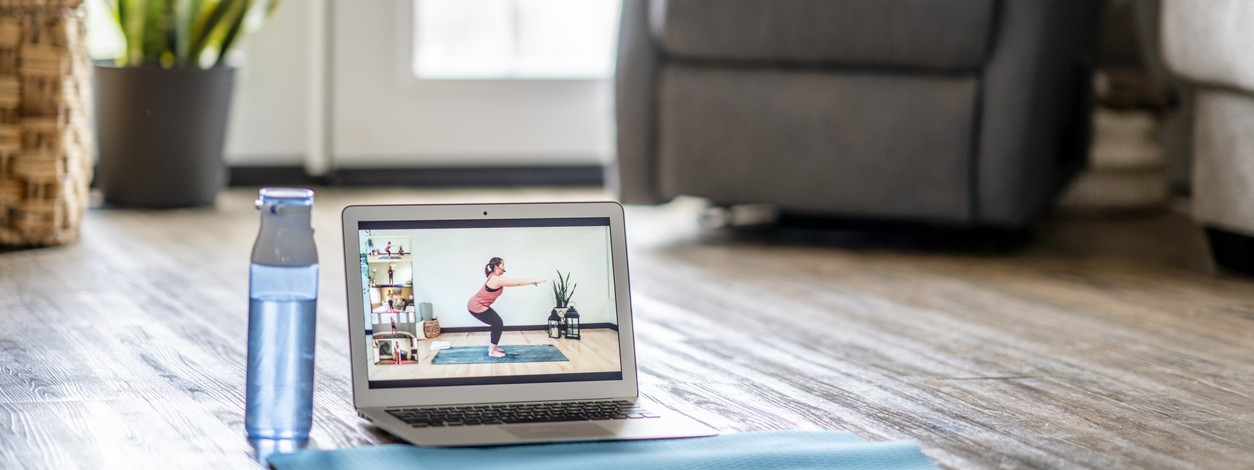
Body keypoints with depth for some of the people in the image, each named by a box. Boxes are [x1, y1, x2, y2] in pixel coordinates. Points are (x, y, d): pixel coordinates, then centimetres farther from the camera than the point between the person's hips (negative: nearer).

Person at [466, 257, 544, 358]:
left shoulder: (495, 278, 8)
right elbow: (517, 283, -19)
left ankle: (492, 346, 25)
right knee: (498, 324, -4)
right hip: (477, 307, -10)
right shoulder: (496, 279, -23)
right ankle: (492, 351, 3)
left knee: (497, 323, 15)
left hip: (479, 305, 10)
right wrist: (534, 281, -11)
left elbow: (515, 282, 19)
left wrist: (532, 282, 18)